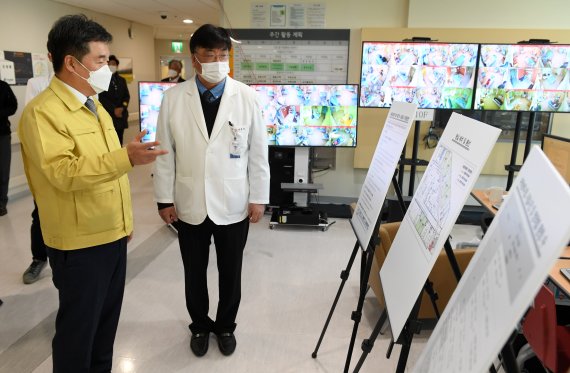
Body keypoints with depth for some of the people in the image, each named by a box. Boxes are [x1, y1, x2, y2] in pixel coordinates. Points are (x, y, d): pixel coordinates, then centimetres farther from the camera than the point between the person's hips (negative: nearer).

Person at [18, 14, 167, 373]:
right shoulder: (42, 111, -15)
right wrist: (127, 157, -36)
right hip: (80, 243, -8)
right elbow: (63, 173, -26)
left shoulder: (95, 106, 13)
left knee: (107, 319, 20)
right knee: (78, 325, 9)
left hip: (112, 235, 8)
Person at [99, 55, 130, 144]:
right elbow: (101, 97, -6)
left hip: (121, 115, 5)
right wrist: (114, 109, -14)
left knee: (119, 142, 6)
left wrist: (123, 107, -7)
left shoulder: (122, 80, 19)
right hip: (108, 116, -5)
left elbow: (127, 96, 12)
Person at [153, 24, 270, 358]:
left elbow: (258, 152, -2)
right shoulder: (174, 97, -5)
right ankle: (200, 326, 42)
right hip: (190, 205, 1)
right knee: (194, 273, 17)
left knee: (230, 273, 16)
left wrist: (258, 198, -2)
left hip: (233, 205, 0)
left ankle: (226, 326, 40)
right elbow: (165, 152, -1)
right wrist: (165, 198, -1)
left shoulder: (247, 97, -7)